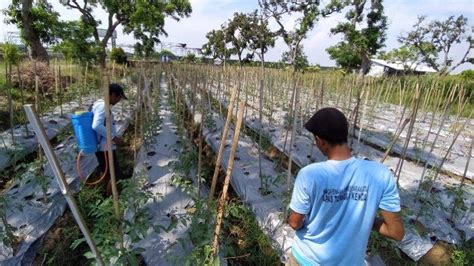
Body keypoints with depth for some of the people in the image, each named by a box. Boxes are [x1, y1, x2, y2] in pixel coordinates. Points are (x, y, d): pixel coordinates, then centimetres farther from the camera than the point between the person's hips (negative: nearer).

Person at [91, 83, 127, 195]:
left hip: (102, 146, 11)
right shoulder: (103, 106, -20)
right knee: (115, 175, 0)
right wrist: (114, 137, -26)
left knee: (106, 172, 25)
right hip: (105, 147, -11)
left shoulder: (99, 104, 10)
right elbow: (96, 126, -33)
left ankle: (107, 194, 42)